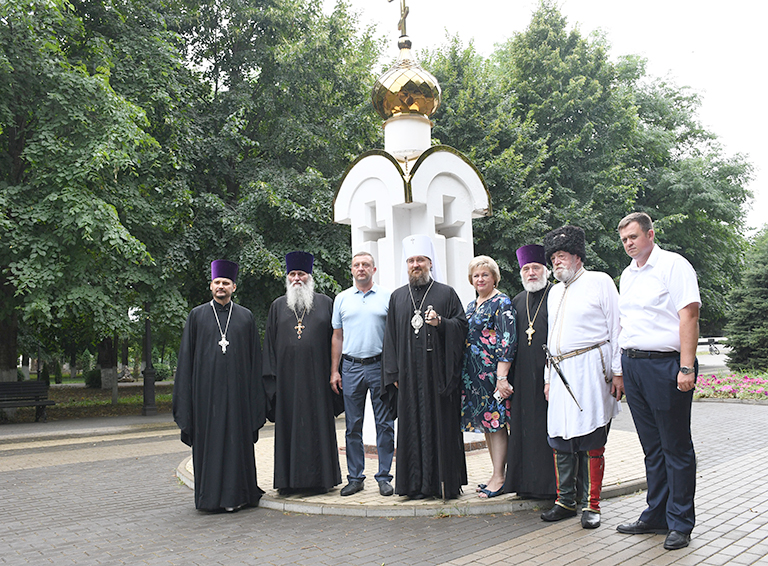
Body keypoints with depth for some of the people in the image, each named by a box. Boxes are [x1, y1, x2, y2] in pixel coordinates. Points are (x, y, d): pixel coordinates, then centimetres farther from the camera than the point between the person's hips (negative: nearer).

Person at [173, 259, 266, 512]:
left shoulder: (245, 317, 8)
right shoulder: (197, 316, 7)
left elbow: (254, 358, 8)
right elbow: (186, 356, 6)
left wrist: (254, 395, 2)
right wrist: (186, 399, 0)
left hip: (236, 387, 0)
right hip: (207, 388, 0)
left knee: (237, 438, 2)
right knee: (208, 439, 3)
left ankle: (236, 494, 12)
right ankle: (210, 496, 14)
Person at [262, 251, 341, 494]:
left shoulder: (325, 303, 8)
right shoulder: (278, 306, 12)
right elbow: (270, 343, 10)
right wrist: (271, 376, 2)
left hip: (316, 375, -1)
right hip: (287, 377, 1)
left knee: (318, 423, 1)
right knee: (288, 425, 4)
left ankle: (319, 479, 11)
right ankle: (288, 480, 12)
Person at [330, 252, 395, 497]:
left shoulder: (387, 297, 4)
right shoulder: (342, 298, 10)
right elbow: (337, 336, 12)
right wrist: (334, 371, 6)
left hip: (380, 366, -2)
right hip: (351, 367, 2)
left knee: (384, 424, 2)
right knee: (353, 426, 6)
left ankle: (384, 477, 12)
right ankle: (355, 477, 16)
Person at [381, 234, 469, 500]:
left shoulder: (446, 294, 7)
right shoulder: (397, 297, 14)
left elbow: (462, 325, 3)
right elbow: (390, 336, 12)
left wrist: (440, 323, -17)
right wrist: (393, 373, 5)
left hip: (438, 373, -2)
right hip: (408, 375, 2)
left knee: (441, 425, -1)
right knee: (412, 426, 3)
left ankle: (445, 482, 8)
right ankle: (417, 484, 11)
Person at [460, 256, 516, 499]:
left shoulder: (501, 303, -8)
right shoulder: (471, 306, 17)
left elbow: (508, 341, -15)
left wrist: (501, 377, -21)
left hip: (493, 372, -8)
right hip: (472, 375, 8)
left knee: (495, 423, -4)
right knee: (485, 423, 11)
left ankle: (499, 478, 3)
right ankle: (497, 474, 20)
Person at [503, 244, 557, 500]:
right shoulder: (517, 302, 16)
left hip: (550, 374, -5)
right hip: (524, 380, 6)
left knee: (550, 428, -2)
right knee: (525, 429, 9)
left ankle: (553, 484, 8)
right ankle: (528, 484, 19)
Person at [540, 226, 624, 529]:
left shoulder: (600, 282, 2)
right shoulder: (555, 292, 21)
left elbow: (616, 329, -2)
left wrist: (618, 372, -8)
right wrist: (548, 377, 19)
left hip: (590, 368, -6)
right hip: (561, 372, 6)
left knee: (591, 440, -5)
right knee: (560, 438, 6)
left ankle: (591, 504, 5)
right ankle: (566, 501, 16)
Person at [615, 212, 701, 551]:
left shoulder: (673, 265, -5)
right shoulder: (627, 275, 18)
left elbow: (689, 315, -13)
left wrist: (687, 367, -20)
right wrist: (621, 369, 15)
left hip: (664, 364, -7)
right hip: (632, 364, 7)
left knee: (676, 448, 2)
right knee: (652, 447, 14)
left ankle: (680, 523, 11)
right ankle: (656, 516, 24)